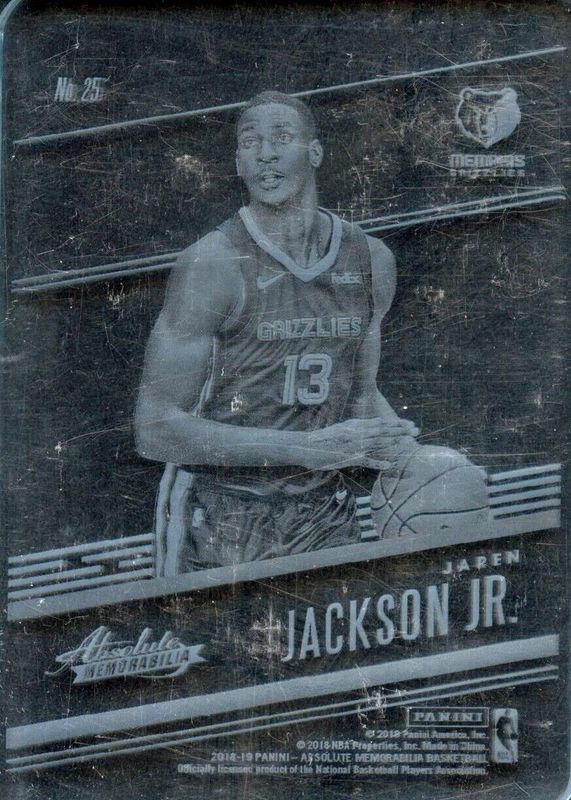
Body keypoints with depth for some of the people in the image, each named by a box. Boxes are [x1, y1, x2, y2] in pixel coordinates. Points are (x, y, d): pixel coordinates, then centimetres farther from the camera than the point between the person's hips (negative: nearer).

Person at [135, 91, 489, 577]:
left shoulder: (371, 262, 4)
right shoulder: (214, 265, -14)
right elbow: (156, 430, -17)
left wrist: (413, 456, -3)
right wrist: (307, 448, -21)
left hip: (326, 522, 4)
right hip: (218, 525, -4)